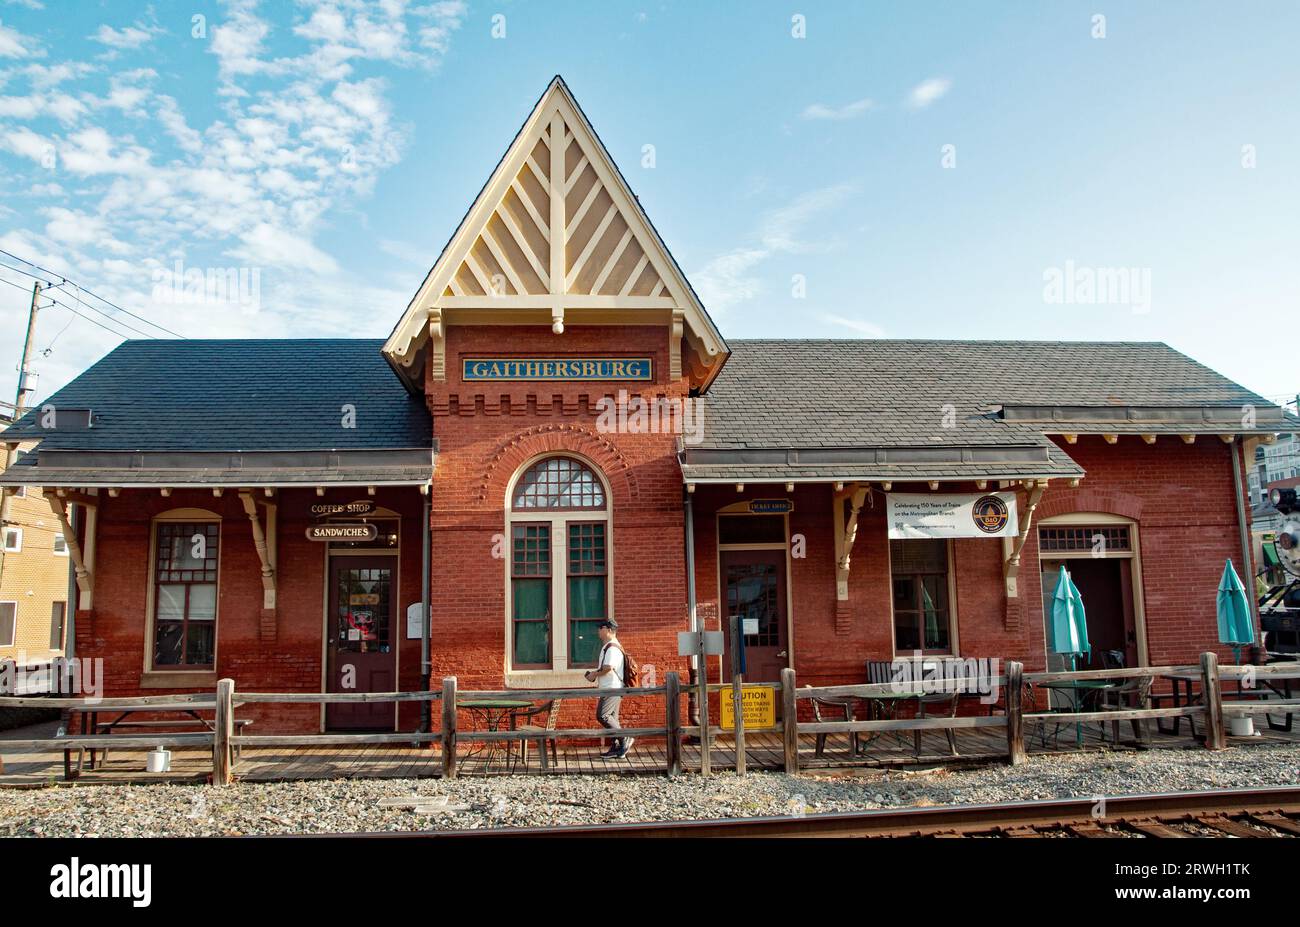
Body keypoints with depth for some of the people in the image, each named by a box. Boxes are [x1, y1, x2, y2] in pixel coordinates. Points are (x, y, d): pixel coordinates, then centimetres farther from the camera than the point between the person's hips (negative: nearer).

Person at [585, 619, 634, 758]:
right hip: (610, 688, 11)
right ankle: (617, 748, 12)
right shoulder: (608, 646, 19)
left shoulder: (612, 647, -15)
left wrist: (594, 674, -10)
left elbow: (608, 668, -23)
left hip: (612, 689, -11)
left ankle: (625, 739, -9)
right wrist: (595, 674, 10)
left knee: (602, 715, -14)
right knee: (612, 718, 10)